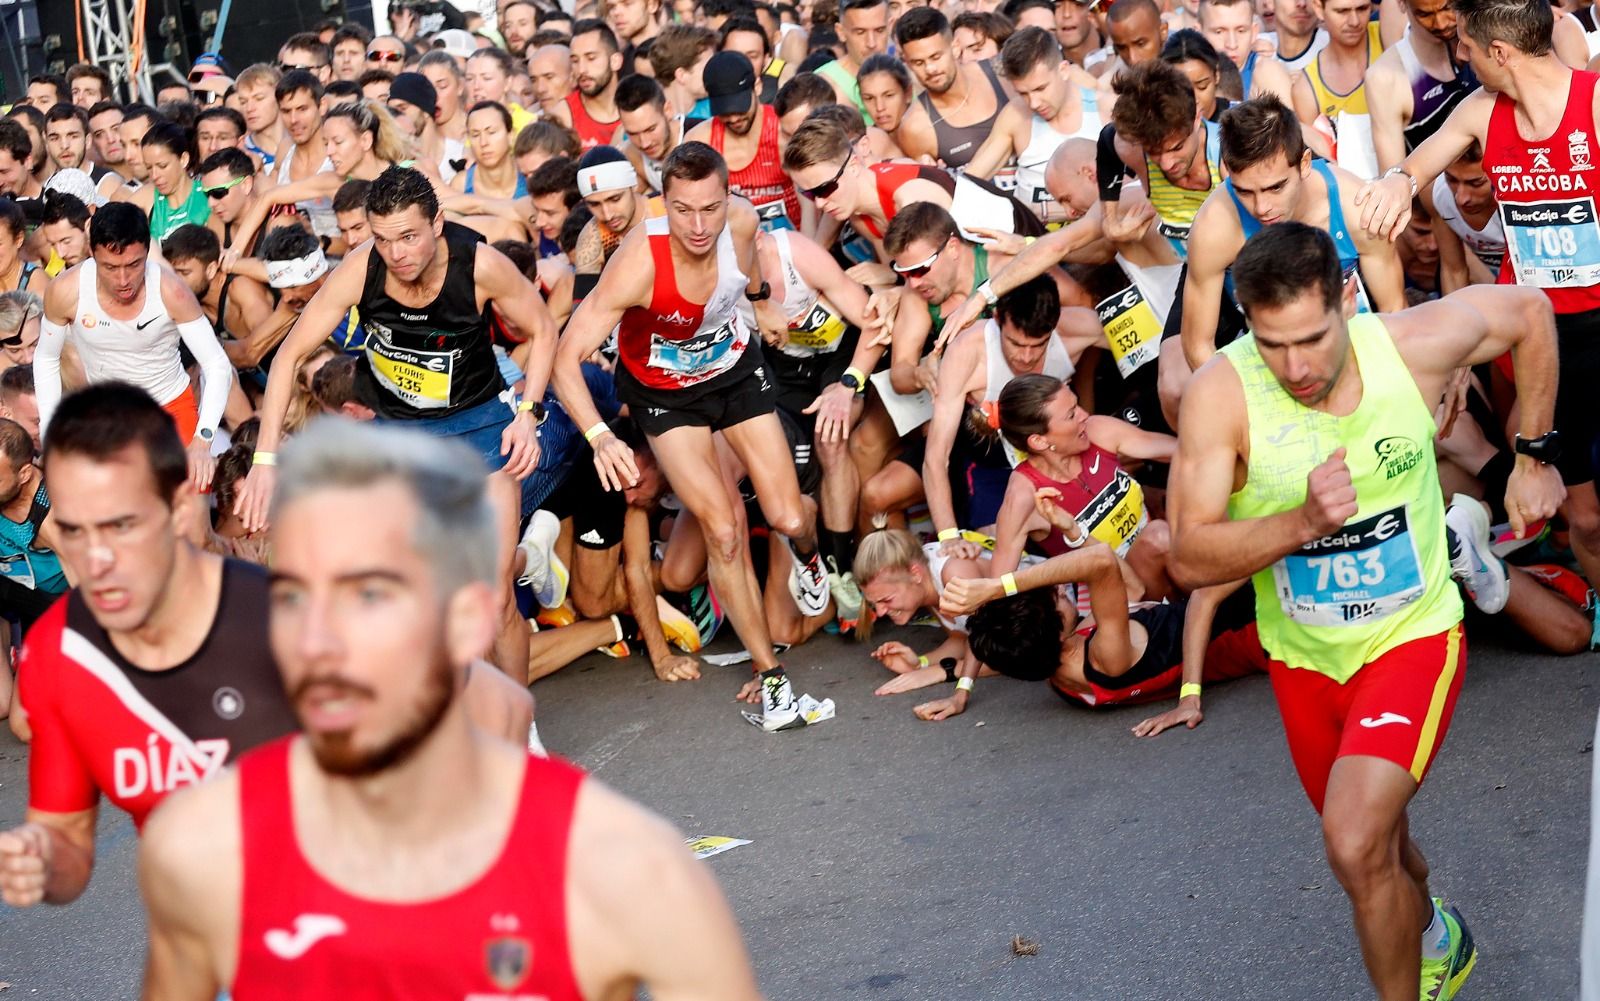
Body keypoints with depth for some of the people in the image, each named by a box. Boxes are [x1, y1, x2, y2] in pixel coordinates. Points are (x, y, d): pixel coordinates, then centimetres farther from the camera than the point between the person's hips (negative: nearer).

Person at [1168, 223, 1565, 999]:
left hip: (1413, 637, -2)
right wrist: (1304, 521, -39)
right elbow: (1187, 559, -24)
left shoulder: (1414, 345, -22)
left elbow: (1529, 312, 0)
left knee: (1356, 846, -22)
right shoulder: (1220, 392, -24)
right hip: (1303, 658, 2)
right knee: (1376, 844, 23)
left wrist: (1534, 459, 3)